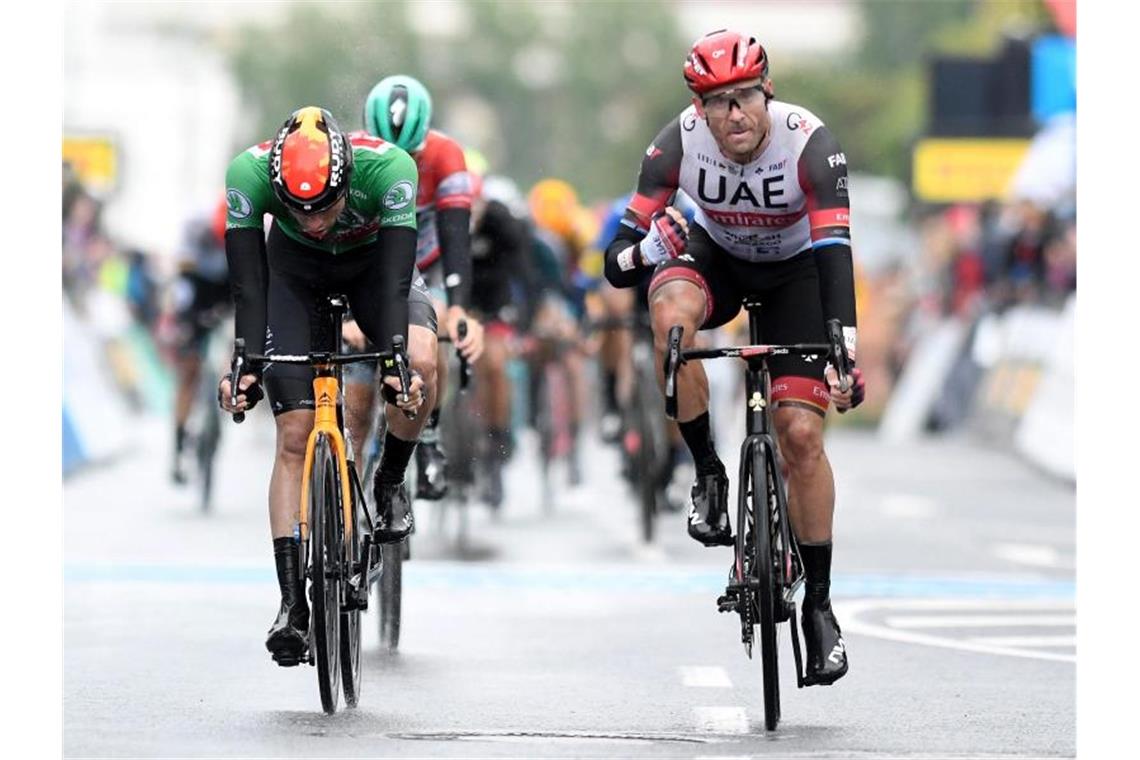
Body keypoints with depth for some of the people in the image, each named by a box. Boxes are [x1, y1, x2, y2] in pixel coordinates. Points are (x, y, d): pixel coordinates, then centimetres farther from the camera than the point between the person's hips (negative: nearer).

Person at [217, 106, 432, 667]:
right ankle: (292, 603, -11)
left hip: (372, 261, 0)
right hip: (295, 268, 0)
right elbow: (247, 280, -34)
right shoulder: (248, 172, -35)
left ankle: (391, 482, -2)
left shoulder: (389, 167, -38)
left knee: (418, 364, -31)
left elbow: (394, 279, -39)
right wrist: (244, 365, -45)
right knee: (295, 433, -13)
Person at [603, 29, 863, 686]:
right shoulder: (678, 144, -28)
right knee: (672, 311, -36)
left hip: (794, 270, -1)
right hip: (713, 255, 1)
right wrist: (645, 249, -52)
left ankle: (819, 603, 3)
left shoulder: (810, 143, -32)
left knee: (802, 434, -12)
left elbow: (836, 253, -39)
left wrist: (845, 352, -52)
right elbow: (616, 262, -27)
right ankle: (708, 474, -18)